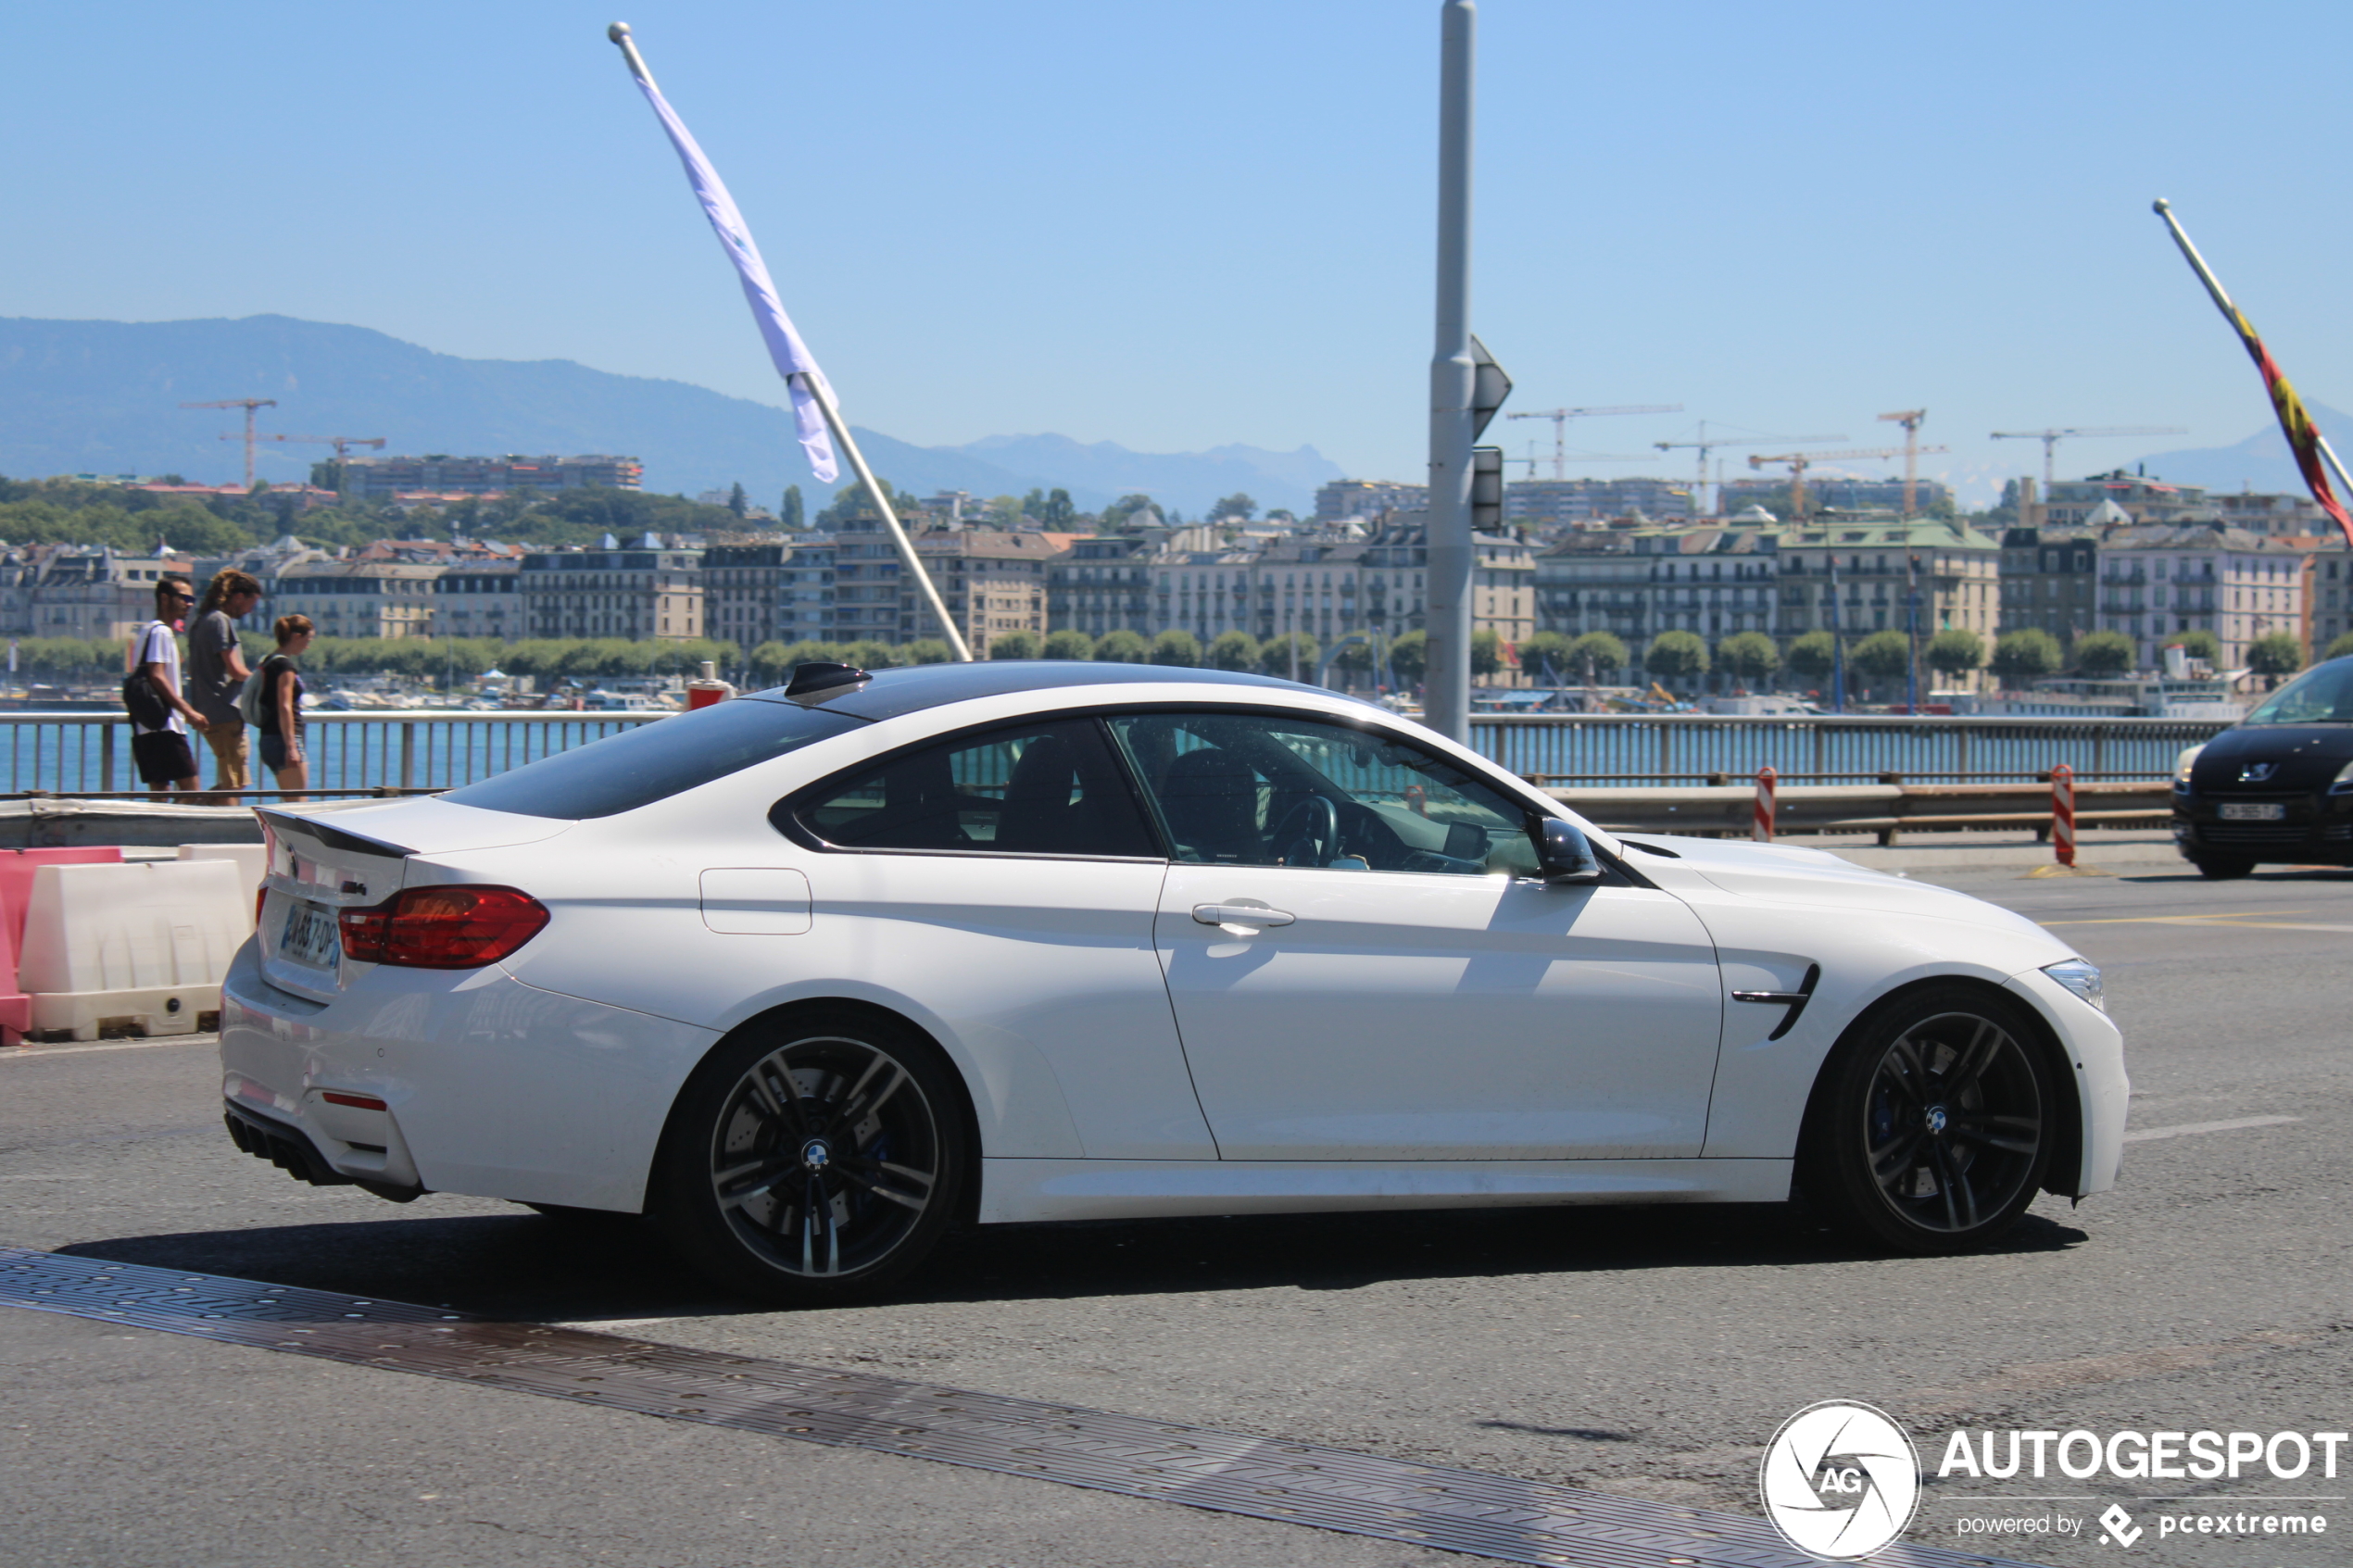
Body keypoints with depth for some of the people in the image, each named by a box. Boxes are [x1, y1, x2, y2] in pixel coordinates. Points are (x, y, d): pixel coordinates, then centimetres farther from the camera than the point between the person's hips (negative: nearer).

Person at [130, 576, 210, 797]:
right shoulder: (161, 632, -8)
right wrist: (188, 711, -22)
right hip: (163, 727, -10)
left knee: (160, 792, 7)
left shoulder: (151, 631, 23)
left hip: (145, 729, 10)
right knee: (189, 787, -13)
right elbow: (157, 676, -18)